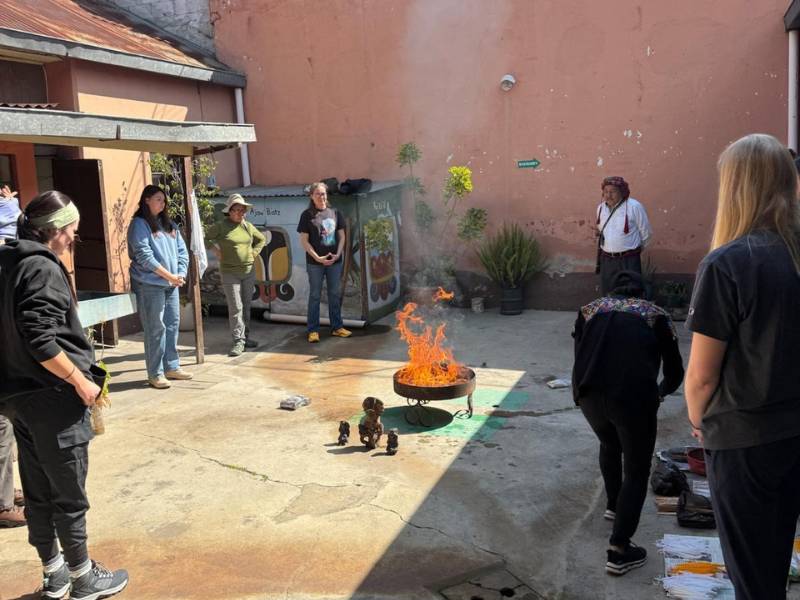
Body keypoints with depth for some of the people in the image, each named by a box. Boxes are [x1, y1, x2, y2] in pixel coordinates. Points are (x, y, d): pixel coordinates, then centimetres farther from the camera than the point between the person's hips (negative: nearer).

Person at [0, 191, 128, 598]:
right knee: (70, 495, 5)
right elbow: (40, 341, -24)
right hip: (53, 397, -9)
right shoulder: (43, 269, -18)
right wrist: (80, 380, -15)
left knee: (38, 493, 17)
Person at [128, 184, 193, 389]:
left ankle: (172, 367, 21)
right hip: (150, 285, -7)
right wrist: (169, 276, -15)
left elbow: (182, 251, 13)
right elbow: (144, 256, -15)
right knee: (156, 328, -5)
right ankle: (155, 373, 2)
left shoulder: (169, 225, 16)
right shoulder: (139, 224, -6)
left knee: (172, 325, 11)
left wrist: (181, 274, -3)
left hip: (171, 285, 7)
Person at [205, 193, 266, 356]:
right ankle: (238, 341, -4)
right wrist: (216, 250, -8)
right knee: (235, 308, -7)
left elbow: (262, 239, 22)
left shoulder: (248, 226, 8)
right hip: (230, 273, -5)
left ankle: (245, 337, 23)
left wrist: (254, 252, 10)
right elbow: (206, 239, -2)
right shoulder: (220, 226, -6)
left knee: (246, 306, 11)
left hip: (249, 271, 5)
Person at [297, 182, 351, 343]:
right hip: (315, 262, -3)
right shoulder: (307, 215, -3)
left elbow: (341, 235, 9)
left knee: (335, 294, 10)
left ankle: (337, 327, 20)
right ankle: (313, 330, 8)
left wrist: (338, 254, -5)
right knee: (315, 296, 3)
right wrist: (317, 258, -13)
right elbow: (304, 241, -5)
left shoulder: (335, 213, 7)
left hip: (335, 261, 3)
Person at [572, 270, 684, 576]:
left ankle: (613, 504, 50)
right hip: (634, 397, -3)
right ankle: (618, 552, 9)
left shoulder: (589, 310, 22)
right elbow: (675, 372, 20)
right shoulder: (656, 315, 18)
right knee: (637, 470, 13)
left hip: (590, 394, 3)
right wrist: (660, 392, 40)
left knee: (609, 445, 33)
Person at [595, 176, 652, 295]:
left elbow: (646, 233, -2)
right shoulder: (601, 207, 6)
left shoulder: (634, 206, -11)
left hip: (629, 261, -5)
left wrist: (635, 249, 10)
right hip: (606, 260, 5)